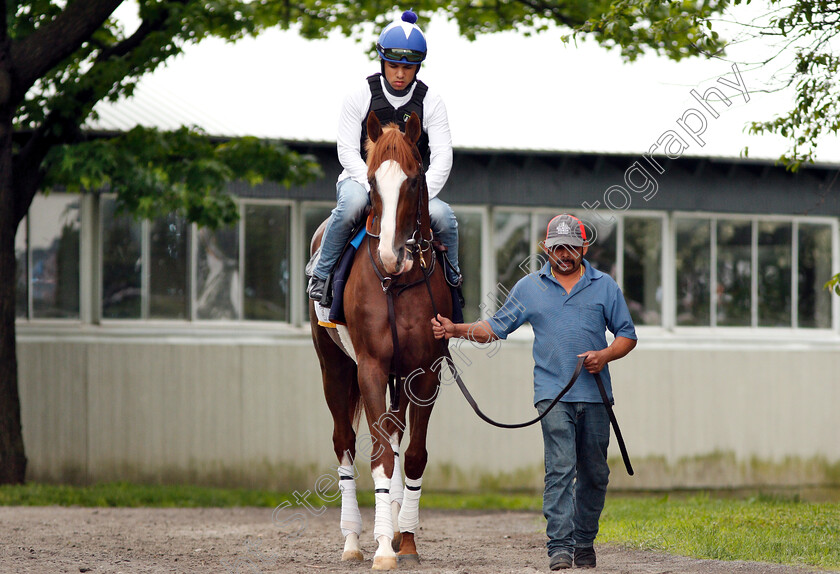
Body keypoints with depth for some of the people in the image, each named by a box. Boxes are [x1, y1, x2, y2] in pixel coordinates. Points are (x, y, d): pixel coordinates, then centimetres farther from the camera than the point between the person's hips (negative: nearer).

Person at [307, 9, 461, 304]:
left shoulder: (430, 101, -3)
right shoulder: (361, 96, -6)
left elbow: (442, 158, -8)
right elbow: (347, 150, -10)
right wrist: (375, 187, -25)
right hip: (361, 178, -1)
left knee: (443, 215, -27)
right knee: (352, 203, -38)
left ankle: (452, 278, 4)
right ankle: (321, 274, -20)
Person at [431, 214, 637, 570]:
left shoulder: (605, 287, 8)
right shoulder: (529, 288, 9)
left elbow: (627, 335, 10)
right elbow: (497, 327, 13)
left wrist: (605, 355, -9)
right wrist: (456, 330, -1)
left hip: (595, 394, 2)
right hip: (553, 393, -2)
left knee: (594, 473, 8)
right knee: (559, 468, -14)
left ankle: (584, 542, 23)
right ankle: (559, 547, -18)